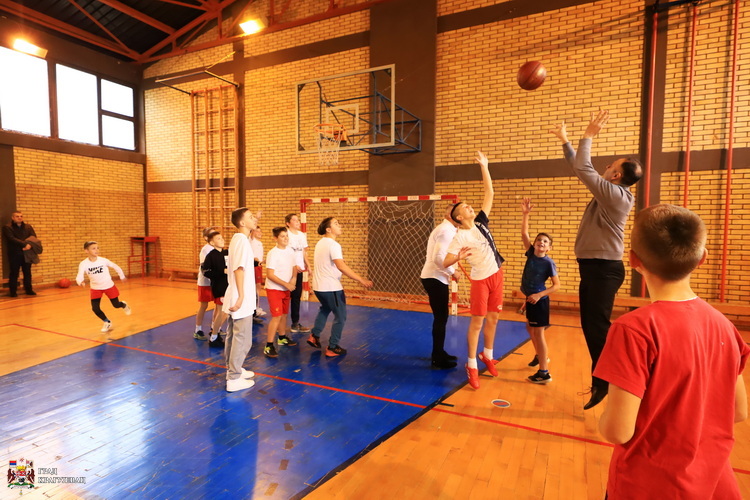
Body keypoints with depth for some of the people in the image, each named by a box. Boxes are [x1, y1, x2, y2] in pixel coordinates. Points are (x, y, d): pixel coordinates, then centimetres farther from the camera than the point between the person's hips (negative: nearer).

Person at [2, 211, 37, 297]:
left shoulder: (28, 227, 13)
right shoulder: (7, 227, -1)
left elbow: (34, 237, 2)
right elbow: (12, 239, -14)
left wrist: (29, 245, -18)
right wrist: (25, 244, -23)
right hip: (14, 254, -4)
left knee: (27, 272, 8)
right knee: (14, 273, 1)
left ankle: (29, 290, 16)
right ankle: (13, 291, 7)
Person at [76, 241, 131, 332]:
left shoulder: (103, 260, -18)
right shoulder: (84, 264, -20)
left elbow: (115, 266, -1)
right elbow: (79, 276, -32)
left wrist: (122, 276, 11)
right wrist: (80, 282, -56)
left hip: (109, 286, -1)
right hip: (95, 288, 1)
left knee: (116, 305, 8)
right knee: (95, 308, -7)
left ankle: (124, 305, 48)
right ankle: (107, 322, 21)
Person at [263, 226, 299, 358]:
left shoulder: (290, 251, 2)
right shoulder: (273, 253, -18)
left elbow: (294, 267, 14)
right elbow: (270, 274, -21)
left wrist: (293, 278, -6)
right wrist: (286, 284, -22)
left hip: (286, 289, 7)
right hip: (274, 289, -7)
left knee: (284, 314, 19)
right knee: (276, 316, -12)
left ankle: (282, 337, 38)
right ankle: (268, 346, -6)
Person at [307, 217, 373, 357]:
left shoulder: (321, 243, 10)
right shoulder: (333, 245, -19)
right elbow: (341, 266, -30)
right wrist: (361, 280, -32)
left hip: (318, 286, 9)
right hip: (331, 288, -9)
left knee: (325, 309, 33)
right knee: (340, 317, 5)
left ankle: (314, 336, 33)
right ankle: (332, 348, 10)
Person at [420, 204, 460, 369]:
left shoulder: (446, 229, 17)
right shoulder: (446, 231, -17)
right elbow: (439, 258, -26)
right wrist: (452, 272, -15)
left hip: (435, 277, 10)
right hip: (435, 279, -10)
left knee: (441, 317, 17)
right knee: (440, 318, -3)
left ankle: (439, 353, 28)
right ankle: (438, 359, 6)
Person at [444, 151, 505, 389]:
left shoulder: (481, 222, 3)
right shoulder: (460, 237, -14)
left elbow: (489, 194, 5)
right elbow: (445, 263, -18)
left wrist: (484, 167, 1)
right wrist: (458, 257, -39)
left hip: (496, 275, 6)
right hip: (480, 279, -6)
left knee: (493, 318, 13)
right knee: (477, 321, -2)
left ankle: (487, 355, 31)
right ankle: (472, 365, 10)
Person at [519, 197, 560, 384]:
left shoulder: (549, 263, -14)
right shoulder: (531, 253, 0)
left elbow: (557, 285, -12)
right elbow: (524, 233, -7)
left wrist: (540, 295, -21)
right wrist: (526, 213, -17)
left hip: (539, 300, -7)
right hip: (530, 298, 7)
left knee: (538, 332, -5)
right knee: (530, 328, 21)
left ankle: (544, 373, 1)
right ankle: (540, 356, 44)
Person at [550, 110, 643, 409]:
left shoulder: (615, 194, -15)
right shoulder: (608, 192, 12)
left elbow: (582, 169, -17)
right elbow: (583, 170, 22)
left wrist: (589, 135, -8)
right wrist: (565, 141, 25)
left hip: (603, 268, -10)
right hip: (594, 267, 10)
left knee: (597, 327, -7)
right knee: (590, 326, 13)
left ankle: (604, 384, 3)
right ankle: (601, 381, 24)